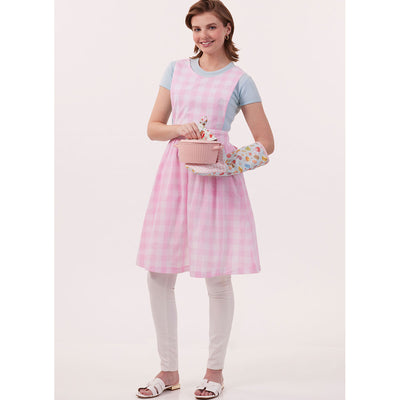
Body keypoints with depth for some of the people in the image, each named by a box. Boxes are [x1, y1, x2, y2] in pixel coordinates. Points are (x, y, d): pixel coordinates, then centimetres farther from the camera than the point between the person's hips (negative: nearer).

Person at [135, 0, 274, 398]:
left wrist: (233, 159, -15)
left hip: (218, 176, -3)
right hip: (175, 172, 3)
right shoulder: (176, 70, 13)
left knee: (217, 276, -1)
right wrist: (178, 128, -8)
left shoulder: (239, 80, 4)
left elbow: (266, 142, 3)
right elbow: (153, 127, 13)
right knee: (158, 273, 2)